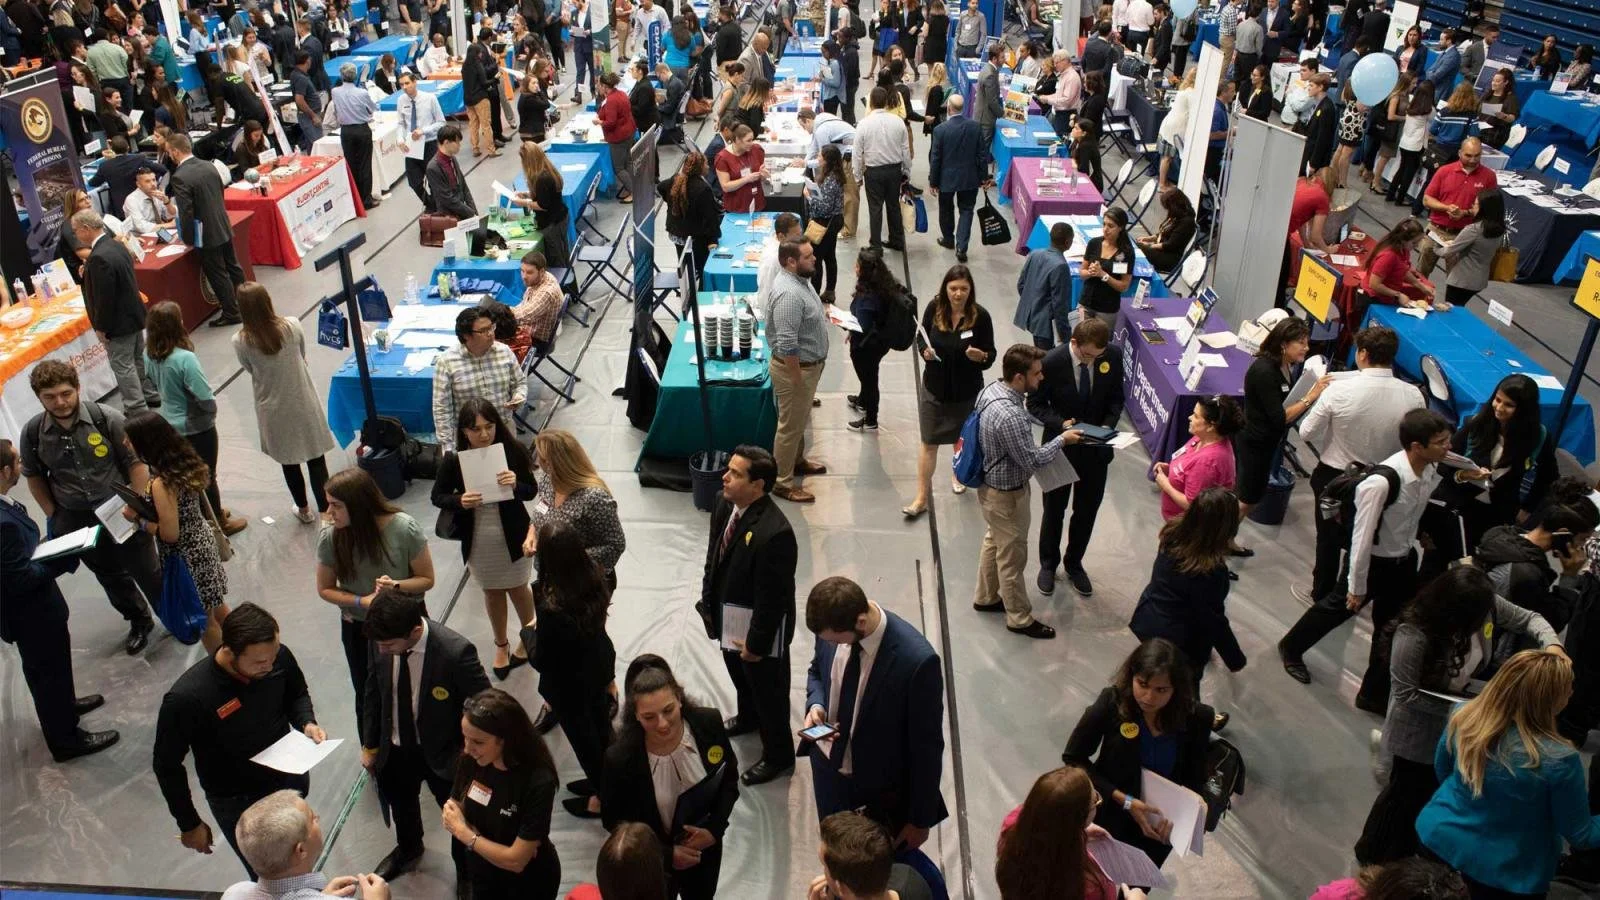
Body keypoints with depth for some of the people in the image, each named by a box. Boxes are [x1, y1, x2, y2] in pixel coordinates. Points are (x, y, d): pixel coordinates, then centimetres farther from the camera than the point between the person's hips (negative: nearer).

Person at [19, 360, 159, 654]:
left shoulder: (107, 419, -17)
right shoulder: (32, 432, -8)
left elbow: (136, 462, -10)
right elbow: (34, 476, 9)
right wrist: (52, 516, 6)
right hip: (76, 520, 3)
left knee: (148, 572, 8)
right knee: (110, 577, 20)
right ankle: (139, 622, 41)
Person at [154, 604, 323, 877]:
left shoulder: (279, 657, -22)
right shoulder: (186, 698, -32)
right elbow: (167, 766, -15)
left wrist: (306, 723, -18)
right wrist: (189, 824, -5)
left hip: (291, 779, 4)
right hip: (237, 803, -4)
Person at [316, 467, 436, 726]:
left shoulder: (404, 529, -24)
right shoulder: (329, 537, -18)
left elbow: (427, 579, -13)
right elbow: (325, 589, -4)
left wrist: (396, 585, -32)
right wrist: (363, 601, -21)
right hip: (357, 628, 2)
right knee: (367, 698, 18)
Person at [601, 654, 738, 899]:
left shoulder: (709, 723, -23)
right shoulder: (620, 757, -30)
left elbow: (729, 778, -6)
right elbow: (613, 819, -14)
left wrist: (714, 828, -17)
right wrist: (666, 853, -18)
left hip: (704, 846, 3)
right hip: (653, 859, -3)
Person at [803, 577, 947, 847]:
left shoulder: (917, 661, -33)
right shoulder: (833, 623, -17)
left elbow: (927, 746, -20)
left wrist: (921, 819, -10)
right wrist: (816, 705, -15)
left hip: (884, 785, -4)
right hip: (828, 764, 5)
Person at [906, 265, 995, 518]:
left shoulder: (980, 316, -17)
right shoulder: (934, 308, -13)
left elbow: (991, 354, -10)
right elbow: (921, 337, 4)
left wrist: (981, 356, -32)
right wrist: (924, 351, -17)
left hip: (967, 390, 0)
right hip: (934, 387, 0)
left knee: (962, 437, 23)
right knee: (929, 442, 3)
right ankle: (921, 499, 10)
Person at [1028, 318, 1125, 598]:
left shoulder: (1113, 356, -14)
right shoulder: (1051, 362, -24)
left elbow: (1116, 397, 1)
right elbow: (1035, 404, -11)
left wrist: (1108, 425, -16)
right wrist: (1061, 423, -27)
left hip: (1096, 449, 3)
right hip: (1061, 446, -3)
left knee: (1087, 510, 16)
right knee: (1054, 510, 16)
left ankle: (1074, 564, 39)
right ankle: (1048, 564, 38)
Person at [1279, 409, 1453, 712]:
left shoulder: (1433, 469, -13)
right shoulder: (1382, 482, -34)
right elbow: (1363, 535, -26)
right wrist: (1356, 587, -18)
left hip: (1403, 561, 6)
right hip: (1372, 561, -6)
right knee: (1339, 607, 18)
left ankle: (1375, 695, 35)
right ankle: (1291, 648, 46)